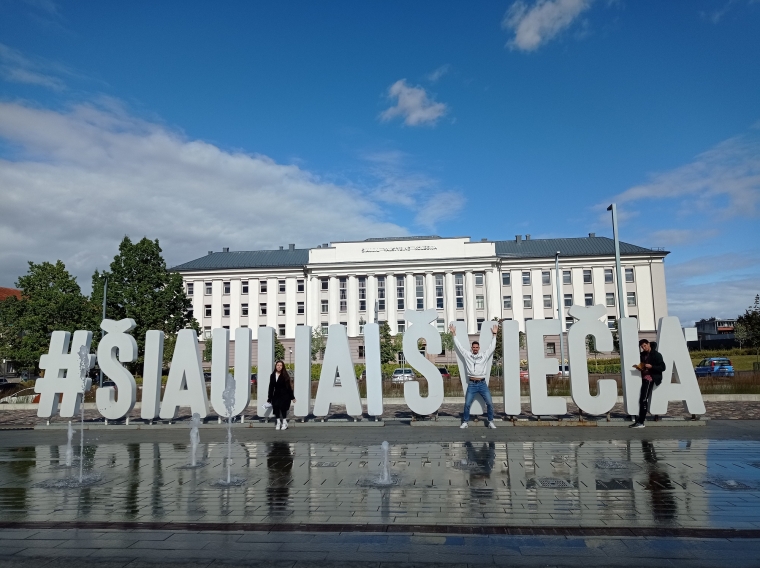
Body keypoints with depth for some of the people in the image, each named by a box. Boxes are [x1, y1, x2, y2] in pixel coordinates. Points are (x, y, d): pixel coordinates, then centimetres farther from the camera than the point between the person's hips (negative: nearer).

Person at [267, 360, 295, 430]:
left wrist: (292, 397, -6)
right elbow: (271, 387, 7)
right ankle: (278, 423, 6)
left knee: (283, 407, -12)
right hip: (276, 395, 4)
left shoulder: (285, 376, -5)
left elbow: (288, 386, -5)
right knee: (276, 407, -7)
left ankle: (284, 423, 2)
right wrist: (270, 398, 7)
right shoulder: (272, 375, 4)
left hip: (284, 395, -4)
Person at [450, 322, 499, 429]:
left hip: (482, 384, 1)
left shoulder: (484, 355, 5)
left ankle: (491, 422, 12)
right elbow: (459, 345, 6)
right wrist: (453, 334, 5)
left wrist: (494, 334, 4)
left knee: (490, 403, -2)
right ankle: (465, 422, 13)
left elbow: (492, 346, 7)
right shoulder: (467, 355, 4)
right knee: (467, 404, 0)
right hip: (471, 384, 0)